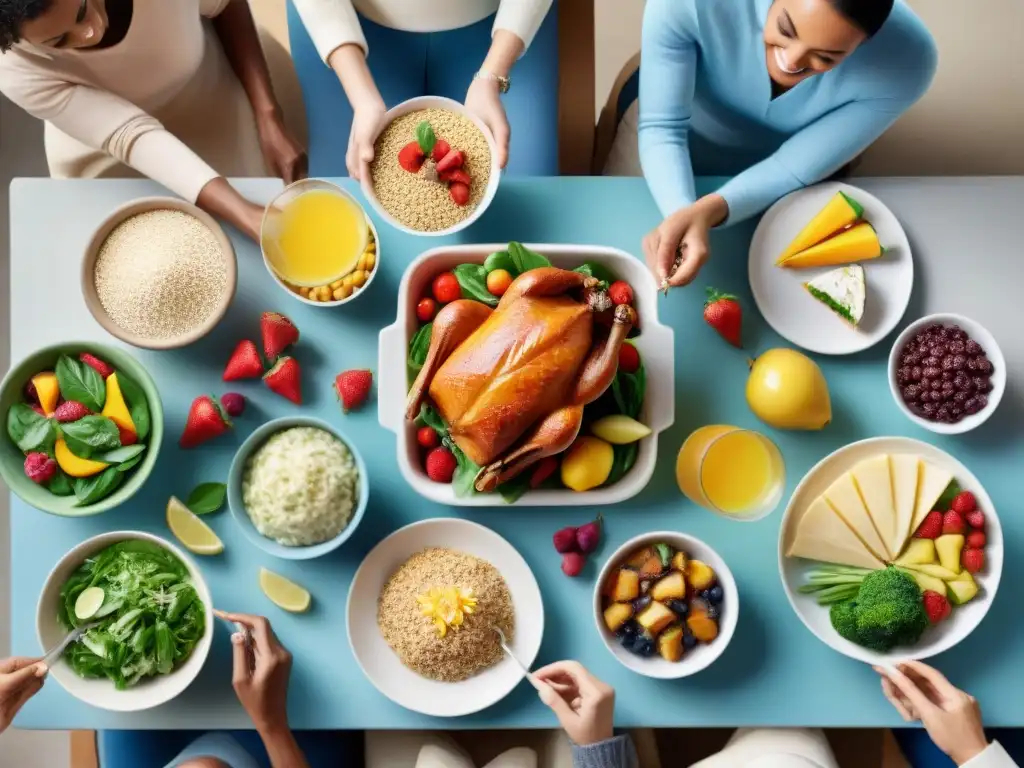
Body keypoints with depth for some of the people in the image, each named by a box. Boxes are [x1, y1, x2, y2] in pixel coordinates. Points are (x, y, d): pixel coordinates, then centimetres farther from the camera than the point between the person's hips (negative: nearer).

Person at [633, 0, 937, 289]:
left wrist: (710, 210, -47)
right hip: (684, 175, 0)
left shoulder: (906, 62, -34)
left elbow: (795, 168, -29)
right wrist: (683, 213, -53)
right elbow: (661, 128, -33)